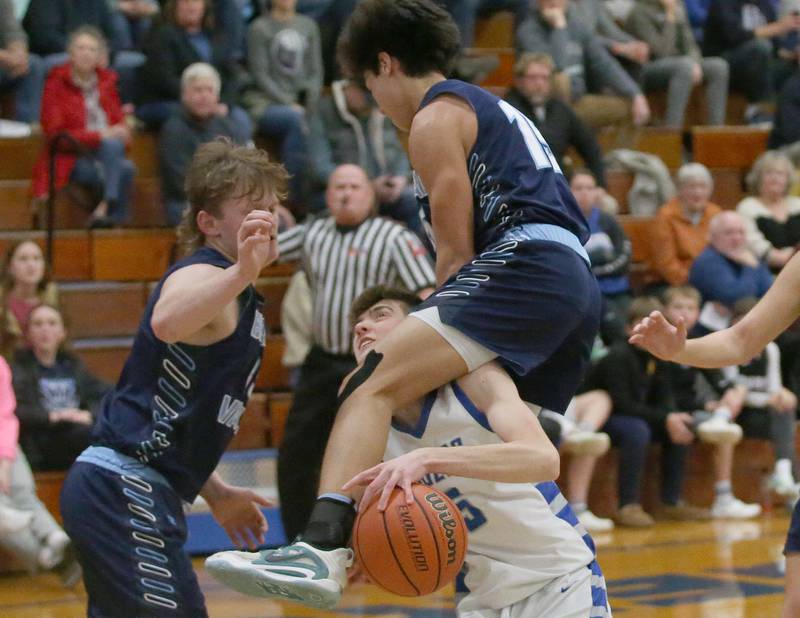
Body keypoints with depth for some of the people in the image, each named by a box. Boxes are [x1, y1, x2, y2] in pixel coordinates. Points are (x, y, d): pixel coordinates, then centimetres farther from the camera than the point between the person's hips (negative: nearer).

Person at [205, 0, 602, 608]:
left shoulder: (436, 115, 6)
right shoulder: (491, 111, 34)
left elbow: (457, 250, 1)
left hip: (525, 264, -10)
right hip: (580, 289, 10)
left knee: (373, 384, -23)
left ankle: (323, 547, -45)